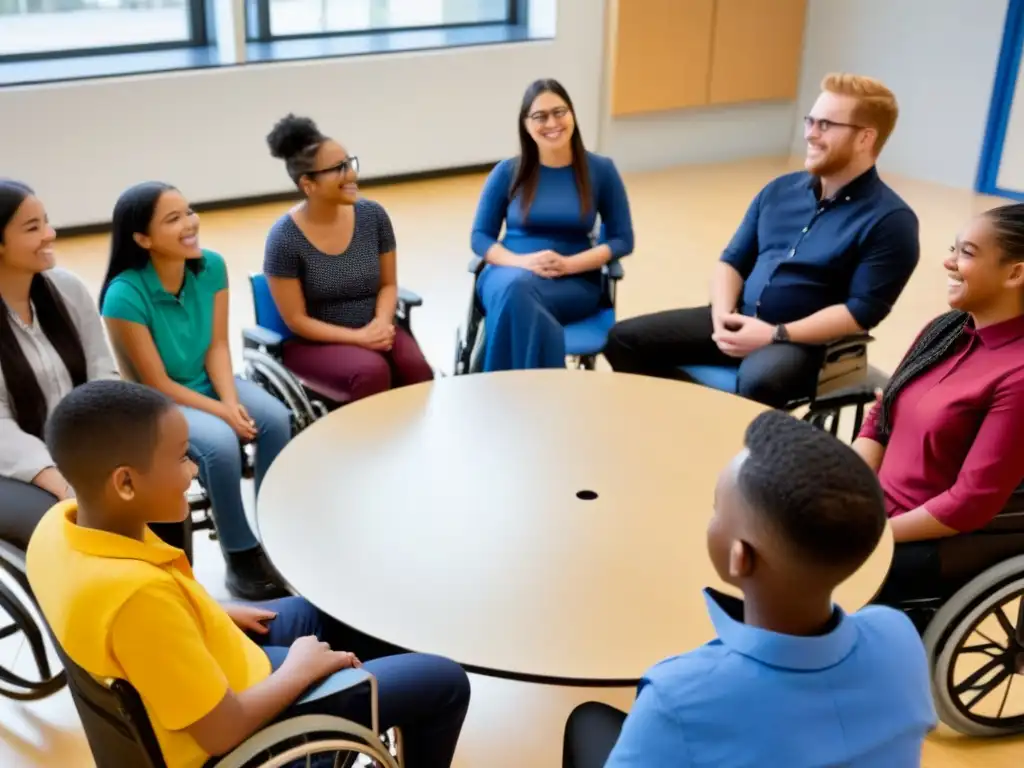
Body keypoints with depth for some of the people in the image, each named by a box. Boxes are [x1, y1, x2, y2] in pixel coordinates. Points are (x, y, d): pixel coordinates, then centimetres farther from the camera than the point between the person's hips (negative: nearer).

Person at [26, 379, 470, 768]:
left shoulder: (59, 523, -14)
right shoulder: (138, 594, -40)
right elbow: (222, 731, -30)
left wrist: (215, 614, 6)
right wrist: (300, 670, -15)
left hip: (199, 673, 9)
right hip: (234, 727, -9)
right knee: (444, 682, 1)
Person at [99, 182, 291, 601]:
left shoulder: (211, 266, -10)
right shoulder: (125, 296, -26)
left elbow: (217, 345, -4)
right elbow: (158, 385, -20)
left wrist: (231, 400, -19)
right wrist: (222, 413, -22)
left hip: (208, 381, 5)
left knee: (276, 418, -21)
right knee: (220, 442, -32)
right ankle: (241, 557, -13)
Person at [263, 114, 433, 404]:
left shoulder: (372, 215, -3)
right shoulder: (284, 238, -13)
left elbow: (388, 284, 7)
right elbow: (296, 320, -10)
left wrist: (381, 322, -14)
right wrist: (357, 336, -20)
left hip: (374, 331, 3)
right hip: (315, 342, -3)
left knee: (415, 366, -28)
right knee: (371, 371, -33)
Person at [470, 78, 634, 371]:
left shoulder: (601, 170, 4)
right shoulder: (507, 172, 5)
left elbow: (622, 240, 3)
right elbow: (480, 237, 6)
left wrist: (568, 264, -14)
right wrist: (521, 262, -15)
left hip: (574, 283, -1)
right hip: (509, 273, 1)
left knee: (516, 293, -35)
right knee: (515, 286, -38)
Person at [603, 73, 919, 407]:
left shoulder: (890, 220, -7)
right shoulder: (780, 190, 13)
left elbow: (863, 311, -15)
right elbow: (732, 261, 15)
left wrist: (776, 335, -21)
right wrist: (723, 313, -7)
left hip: (808, 339, -6)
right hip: (740, 319, 7)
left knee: (758, 381, -41)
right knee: (625, 339, -4)